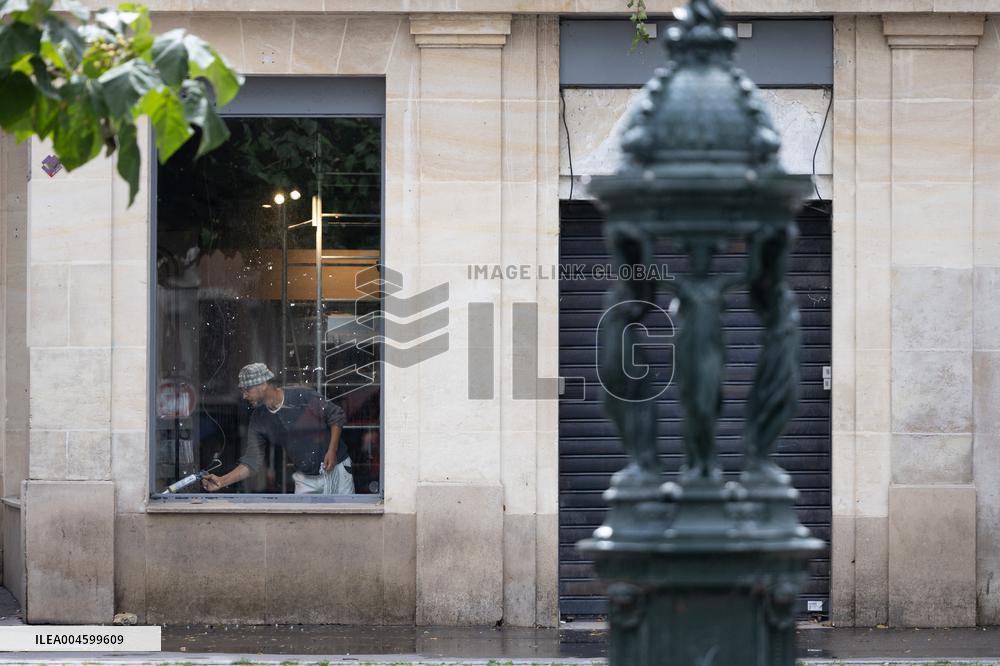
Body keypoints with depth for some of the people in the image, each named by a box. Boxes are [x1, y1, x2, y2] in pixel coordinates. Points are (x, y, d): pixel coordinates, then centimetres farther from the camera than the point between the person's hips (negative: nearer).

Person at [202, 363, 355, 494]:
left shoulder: (304, 398, -18)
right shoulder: (258, 421, -4)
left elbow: (336, 416, -8)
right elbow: (251, 462, -5)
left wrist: (332, 450, -17)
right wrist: (222, 481, -17)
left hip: (336, 469, -4)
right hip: (306, 479, 4)